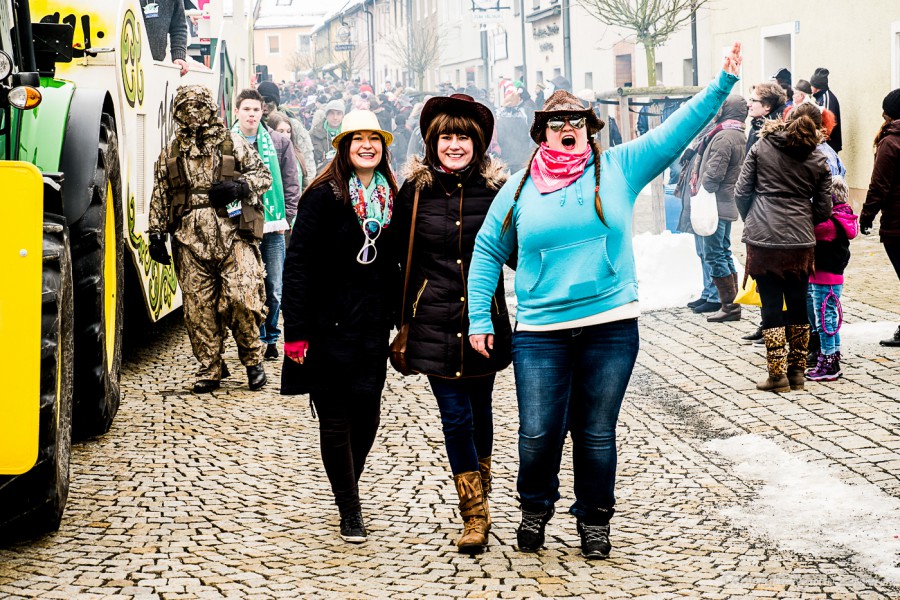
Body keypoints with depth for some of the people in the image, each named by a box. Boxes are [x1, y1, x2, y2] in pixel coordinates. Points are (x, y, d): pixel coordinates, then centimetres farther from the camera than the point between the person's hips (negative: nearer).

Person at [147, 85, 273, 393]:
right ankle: (210, 368, 12)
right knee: (198, 307, 0)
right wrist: (156, 234, 10)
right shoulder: (170, 153, 15)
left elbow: (263, 175, 11)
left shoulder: (234, 144, 10)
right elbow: (160, 196, 17)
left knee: (243, 298, -12)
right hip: (191, 240, 2)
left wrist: (239, 186, -7)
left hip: (233, 235, -2)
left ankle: (253, 358, 8)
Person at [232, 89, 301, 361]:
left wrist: (286, 217, -1)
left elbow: (291, 183, 7)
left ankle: (270, 338, 17)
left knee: (273, 288, 4)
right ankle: (256, 339, 11)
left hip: (273, 226, 1)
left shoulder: (280, 142, 7)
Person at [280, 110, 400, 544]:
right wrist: (296, 330, -14)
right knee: (335, 419, 0)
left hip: (373, 327, 4)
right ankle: (349, 509, 12)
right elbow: (298, 263, -9)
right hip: (330, 325, -4)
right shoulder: (323, 196, -7)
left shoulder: (391, 199, 8)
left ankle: (348, 488, 30)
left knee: (368, 413, 6)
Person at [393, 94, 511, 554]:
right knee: (455, 416, -4)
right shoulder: (415, 191, -1)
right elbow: (400, 255, 7)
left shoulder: (494, 188, -1)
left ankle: (480, 490, 38)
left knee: (479, 408, 15)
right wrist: (405, 319, 7)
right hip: (435, 322, -1)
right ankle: (475, 513, 2)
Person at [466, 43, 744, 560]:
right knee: (539, 433, -1)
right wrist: (479, 318, 7)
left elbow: (678, 130, 2)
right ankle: (535, 508, 26)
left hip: (611, 327, 0)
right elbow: (488, 251, 13)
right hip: (540, 332, 0)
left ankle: (594, 520, 25)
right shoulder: (520, 187, 7)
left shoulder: (618, 168, 5)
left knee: (597, 433, 7)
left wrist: (722, 84, -6)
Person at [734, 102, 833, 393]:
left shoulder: (761, 148, 2)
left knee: (771, 306, 3)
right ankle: (797, 371, 17)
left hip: (763, 239, -1)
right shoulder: (818, 161, 4)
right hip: (800, 241, 1)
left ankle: (777, 374, 1)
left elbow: (741, 192, 2)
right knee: (798, 305, 13)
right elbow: (823, 208, 5)